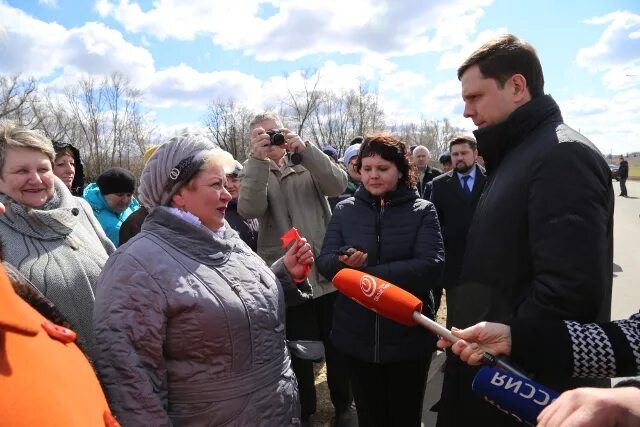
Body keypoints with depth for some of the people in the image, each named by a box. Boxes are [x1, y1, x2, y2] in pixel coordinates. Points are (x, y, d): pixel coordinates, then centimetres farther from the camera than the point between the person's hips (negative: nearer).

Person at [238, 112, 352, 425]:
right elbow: (249, 210, -18)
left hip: (327, 271, 1)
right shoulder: (254, 171, 3)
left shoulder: (308, 164, 5)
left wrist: (305, 149, -21)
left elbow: (338, 185, -14)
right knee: (298, 351, 14)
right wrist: (258, 159, -23)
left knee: (337, 345, 16)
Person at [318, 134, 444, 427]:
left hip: (408, 335, -2)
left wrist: (364, 272, -22)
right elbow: (325, 262, -3)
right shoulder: (344, 209, 2)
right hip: (357, 336, 2)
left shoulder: (422, 210, -6)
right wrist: (344, 261, -26)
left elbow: (431, 267, -18)